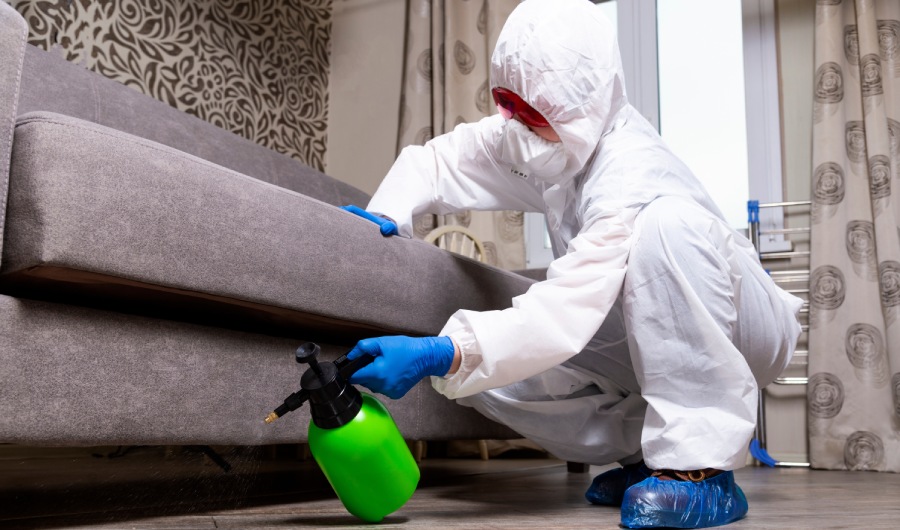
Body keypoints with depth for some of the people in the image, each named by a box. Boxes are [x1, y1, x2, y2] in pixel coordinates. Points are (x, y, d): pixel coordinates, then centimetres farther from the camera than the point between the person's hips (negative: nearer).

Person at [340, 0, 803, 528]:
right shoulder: (558, 140, -5)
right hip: (642, 336, 7)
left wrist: (439, 355, -49)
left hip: (740, 326, -6)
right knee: (484, 367, -15)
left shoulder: (631, 178, -32)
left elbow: (564, 312, -42)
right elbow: (443, 159, 5)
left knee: (667, 222, -41)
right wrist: (386, 213, -15)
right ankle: (646, 449, -1)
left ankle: (702, 465, -32)